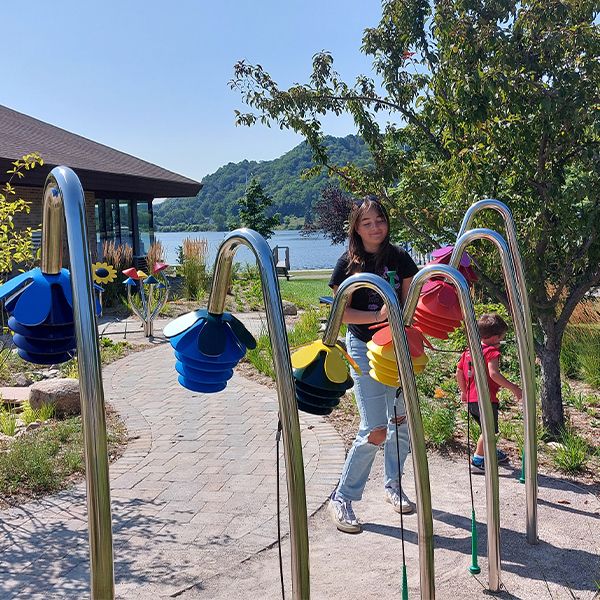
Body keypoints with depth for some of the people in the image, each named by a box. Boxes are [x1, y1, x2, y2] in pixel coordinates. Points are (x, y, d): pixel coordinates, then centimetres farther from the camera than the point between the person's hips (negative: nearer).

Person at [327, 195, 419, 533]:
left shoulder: (400, 258, 2)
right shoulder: (349, 264, -6)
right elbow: (342, 313, -8)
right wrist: (379, 316, -20)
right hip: (364, 348, -4)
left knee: (401, 419, 12)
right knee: (375, 430, -9)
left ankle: (393, 485, 34)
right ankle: (342, 499, 6)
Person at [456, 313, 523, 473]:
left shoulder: (468, 351, 12)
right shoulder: (491, 352, -13)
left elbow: (459, 372, 16)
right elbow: (493, 373, -27)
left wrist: (464, 391, 27)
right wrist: (513, 388, -23)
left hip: (471, 399, 9)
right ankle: (477, 461, 3)